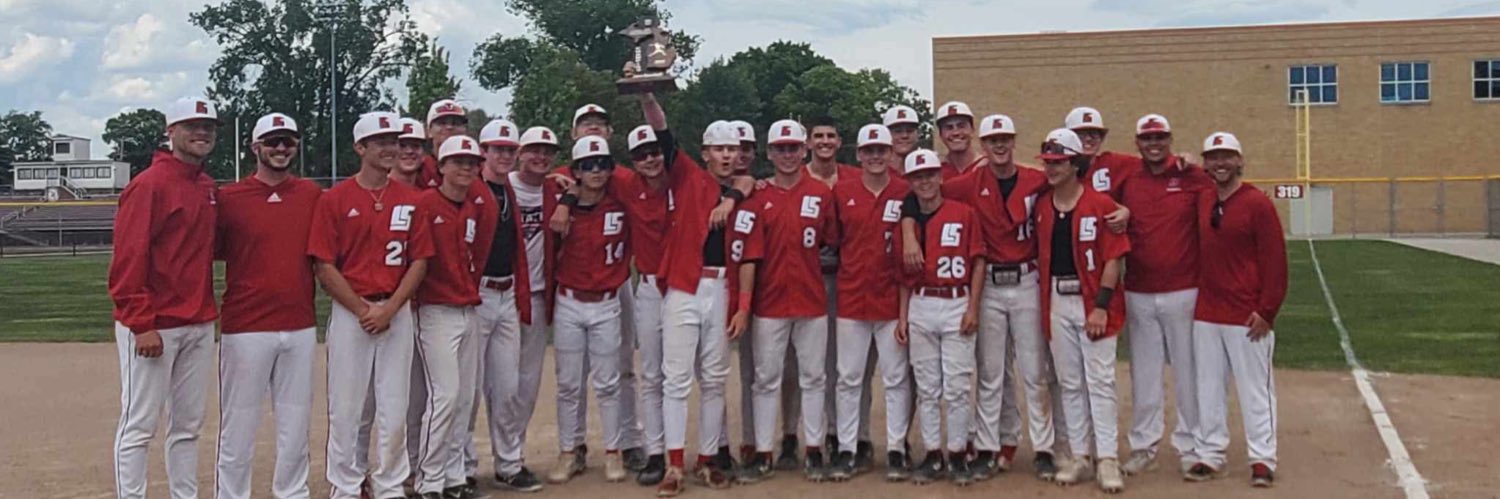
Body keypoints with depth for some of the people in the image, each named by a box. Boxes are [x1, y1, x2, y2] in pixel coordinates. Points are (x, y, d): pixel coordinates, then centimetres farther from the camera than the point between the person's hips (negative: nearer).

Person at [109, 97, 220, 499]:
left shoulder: (208, 188, 13)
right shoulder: (149, 184, -10)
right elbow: (128, 259, -15)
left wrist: (206, 310, 9)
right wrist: (141, 325, -19)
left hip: (199, 326, 8)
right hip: (153, 327, -8)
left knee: (188, 425, 13)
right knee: (139, 426, -1)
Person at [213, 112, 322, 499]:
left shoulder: (312, 195, 7)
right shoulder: (229, 198, -1)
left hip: (300, 326, 3)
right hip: (245, 328, -3)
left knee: (295, 422, 11)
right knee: (238, 424, 2)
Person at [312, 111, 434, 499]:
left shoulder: (410, 199, 6)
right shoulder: (335, 199, -2)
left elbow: (419, 261, 3)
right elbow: (323, 265, -6)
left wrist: (389, 308, -7)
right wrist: (363, 310, -10)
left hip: (397, 313, 2)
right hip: (350, 312, -2)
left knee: (395, 407, 7)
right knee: (345, 406, 3)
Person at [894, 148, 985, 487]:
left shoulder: (964, 214, -1)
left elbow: (977, 262, -1)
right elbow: (904, 274, 12)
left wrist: (973, 308, -7)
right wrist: (902, 316, 8)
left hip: (956, 305, -3)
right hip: (920, 308, 3)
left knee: (957, 387, -1)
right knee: (927, 388, 8)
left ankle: (958, 455, 11)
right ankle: (933, 456, 16)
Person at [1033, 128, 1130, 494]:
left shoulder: (1101, 205, -6)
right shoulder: (1041, 206, 8)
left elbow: (1113, 258, -9)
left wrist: (1101, 306, -15)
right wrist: (1042, 305, 6)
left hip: (1093, 302, -5)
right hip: (1056, 302, 5)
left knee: (1100, 381, -4)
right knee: (1069, 383, 9)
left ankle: (1108, 460, 1)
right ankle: (1079, 456, 18)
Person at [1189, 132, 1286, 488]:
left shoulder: (1257, 203, -7)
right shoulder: (1201, 203, 9)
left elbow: (1275, 261, -10)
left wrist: (1266, 311, -13)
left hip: (1247, 317, -5)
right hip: (1205, 314, 5)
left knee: (1255, 389, 2)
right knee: (1208, 389, 10)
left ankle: (1262, 460, 11)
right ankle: (1209, 455, 18)